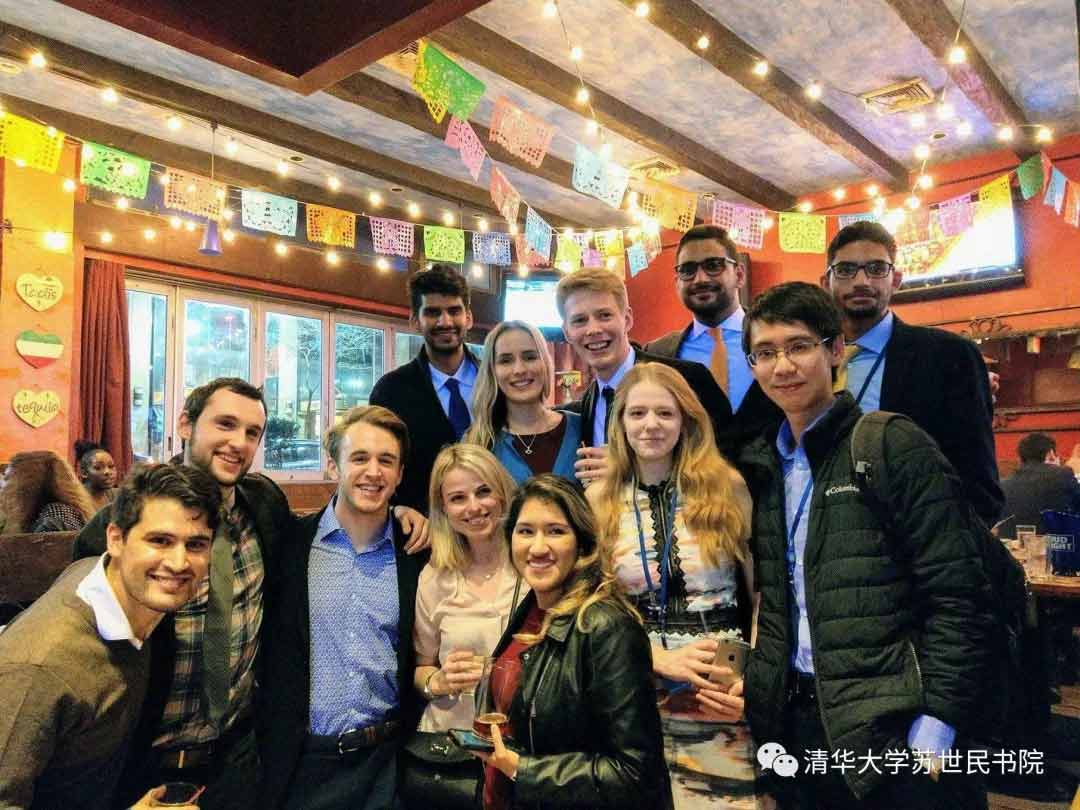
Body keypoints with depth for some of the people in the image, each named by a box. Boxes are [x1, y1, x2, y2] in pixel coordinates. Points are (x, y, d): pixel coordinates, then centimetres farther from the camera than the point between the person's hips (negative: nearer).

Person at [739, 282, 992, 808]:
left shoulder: (896, 447, -10)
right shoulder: (760, 465, 6)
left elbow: (957, 598, -12)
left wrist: (934, 730, -15)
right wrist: (754, 691, 3)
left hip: (889, 726, -5)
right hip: (793, 721, 5)